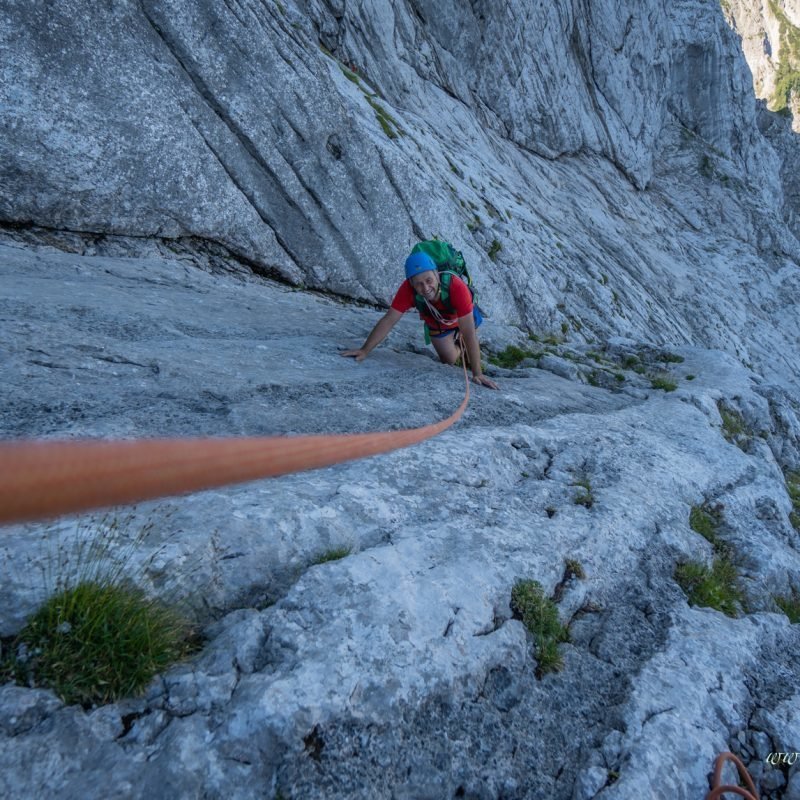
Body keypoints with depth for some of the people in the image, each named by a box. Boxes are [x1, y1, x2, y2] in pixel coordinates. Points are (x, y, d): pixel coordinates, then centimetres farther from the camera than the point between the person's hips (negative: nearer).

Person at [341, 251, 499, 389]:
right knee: (449, 360, 10)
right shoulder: (408, 288, -41)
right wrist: (364, 350, -37)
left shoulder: (457, 287, -47)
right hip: (437, 324, 2)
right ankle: (457, 347, 44)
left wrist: (477, 373, -44)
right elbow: (388, 321, -34)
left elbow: (469, 333, -45)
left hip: (462, 318, -2)